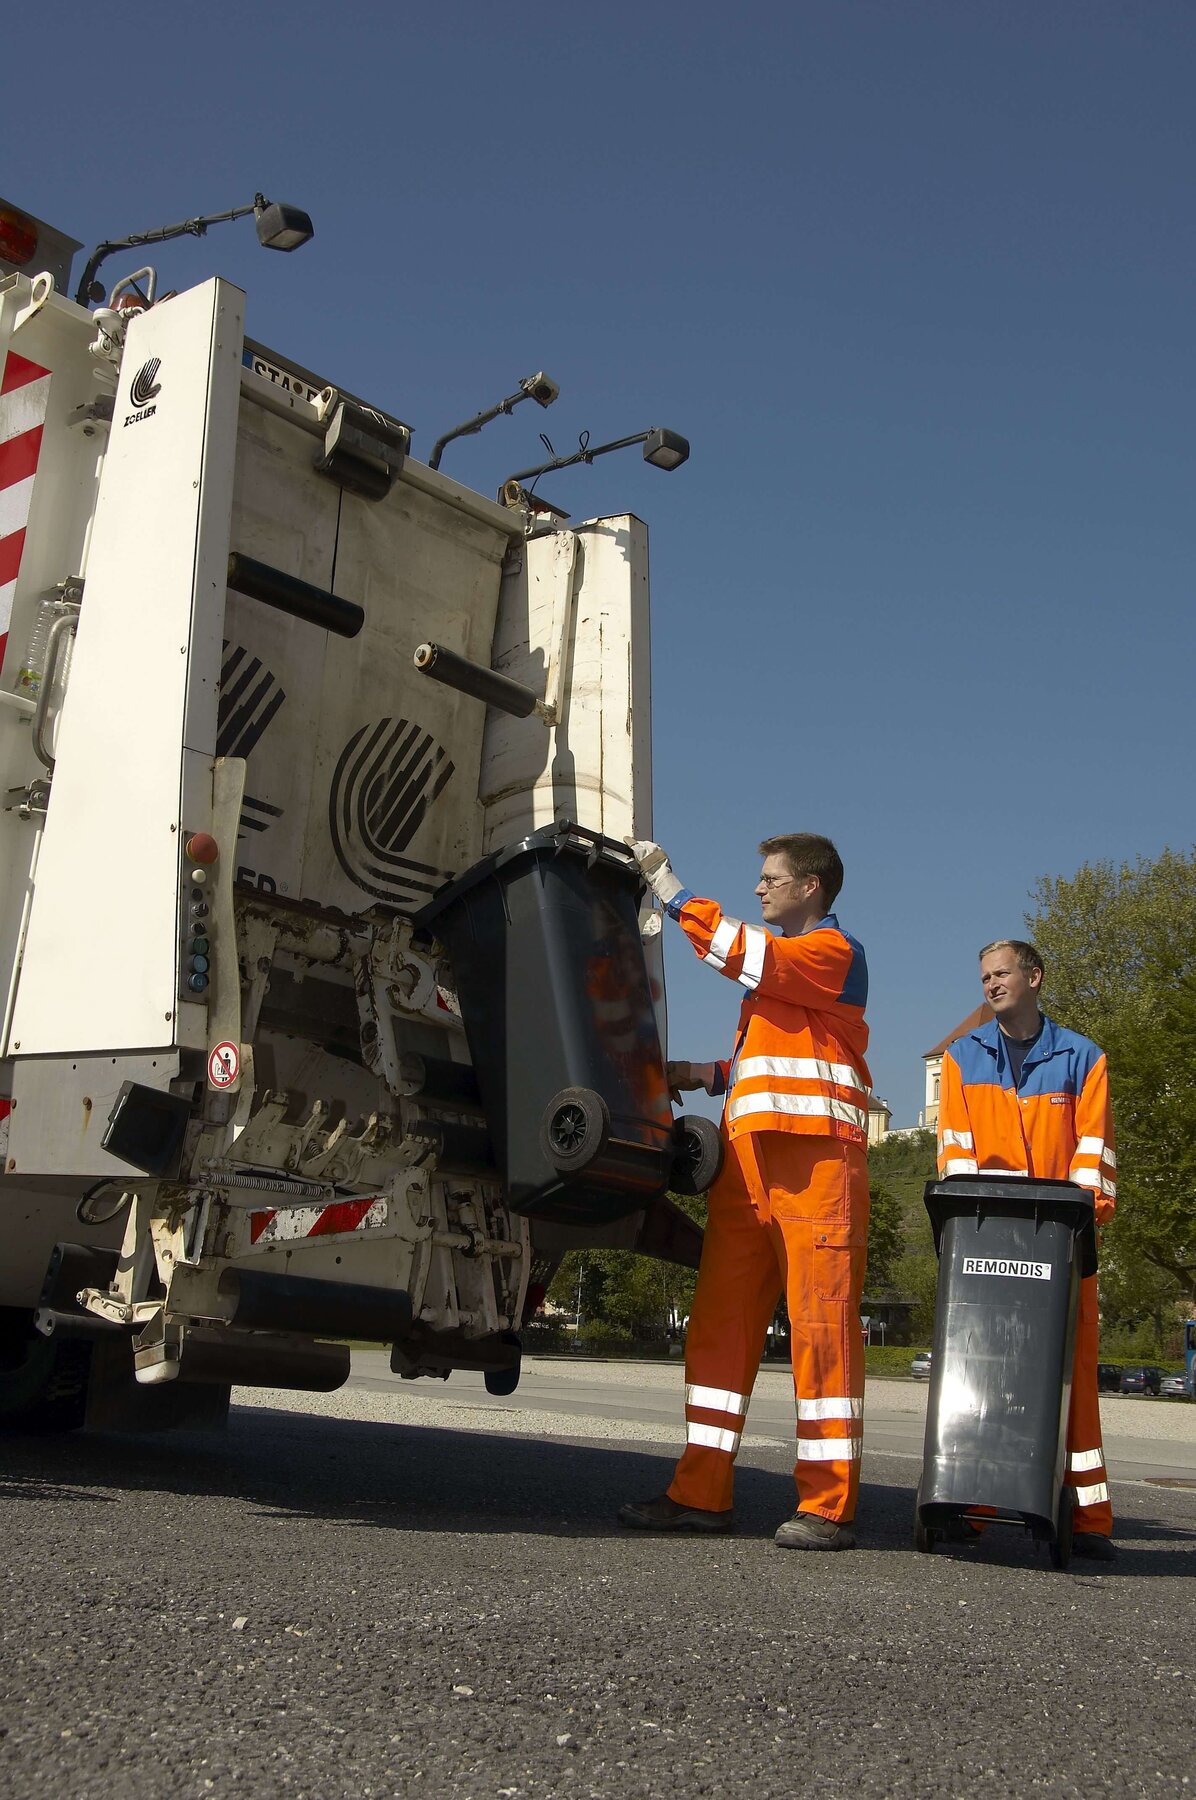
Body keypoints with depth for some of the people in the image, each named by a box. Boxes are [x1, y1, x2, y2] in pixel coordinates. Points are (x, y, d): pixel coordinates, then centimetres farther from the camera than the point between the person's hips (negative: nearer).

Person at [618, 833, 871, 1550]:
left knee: (821, 1322, -8)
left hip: (814, 1155, -9)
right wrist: (703, 1074, 17)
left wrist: (665, 882, -9)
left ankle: (828, 1505, -5)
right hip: (748, 1159, 9)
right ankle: (703, 1493, 6)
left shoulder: (834, 950, 1)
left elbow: (740, 952, -14)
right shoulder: (775, 963, 29)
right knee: (720, 1320, 3)